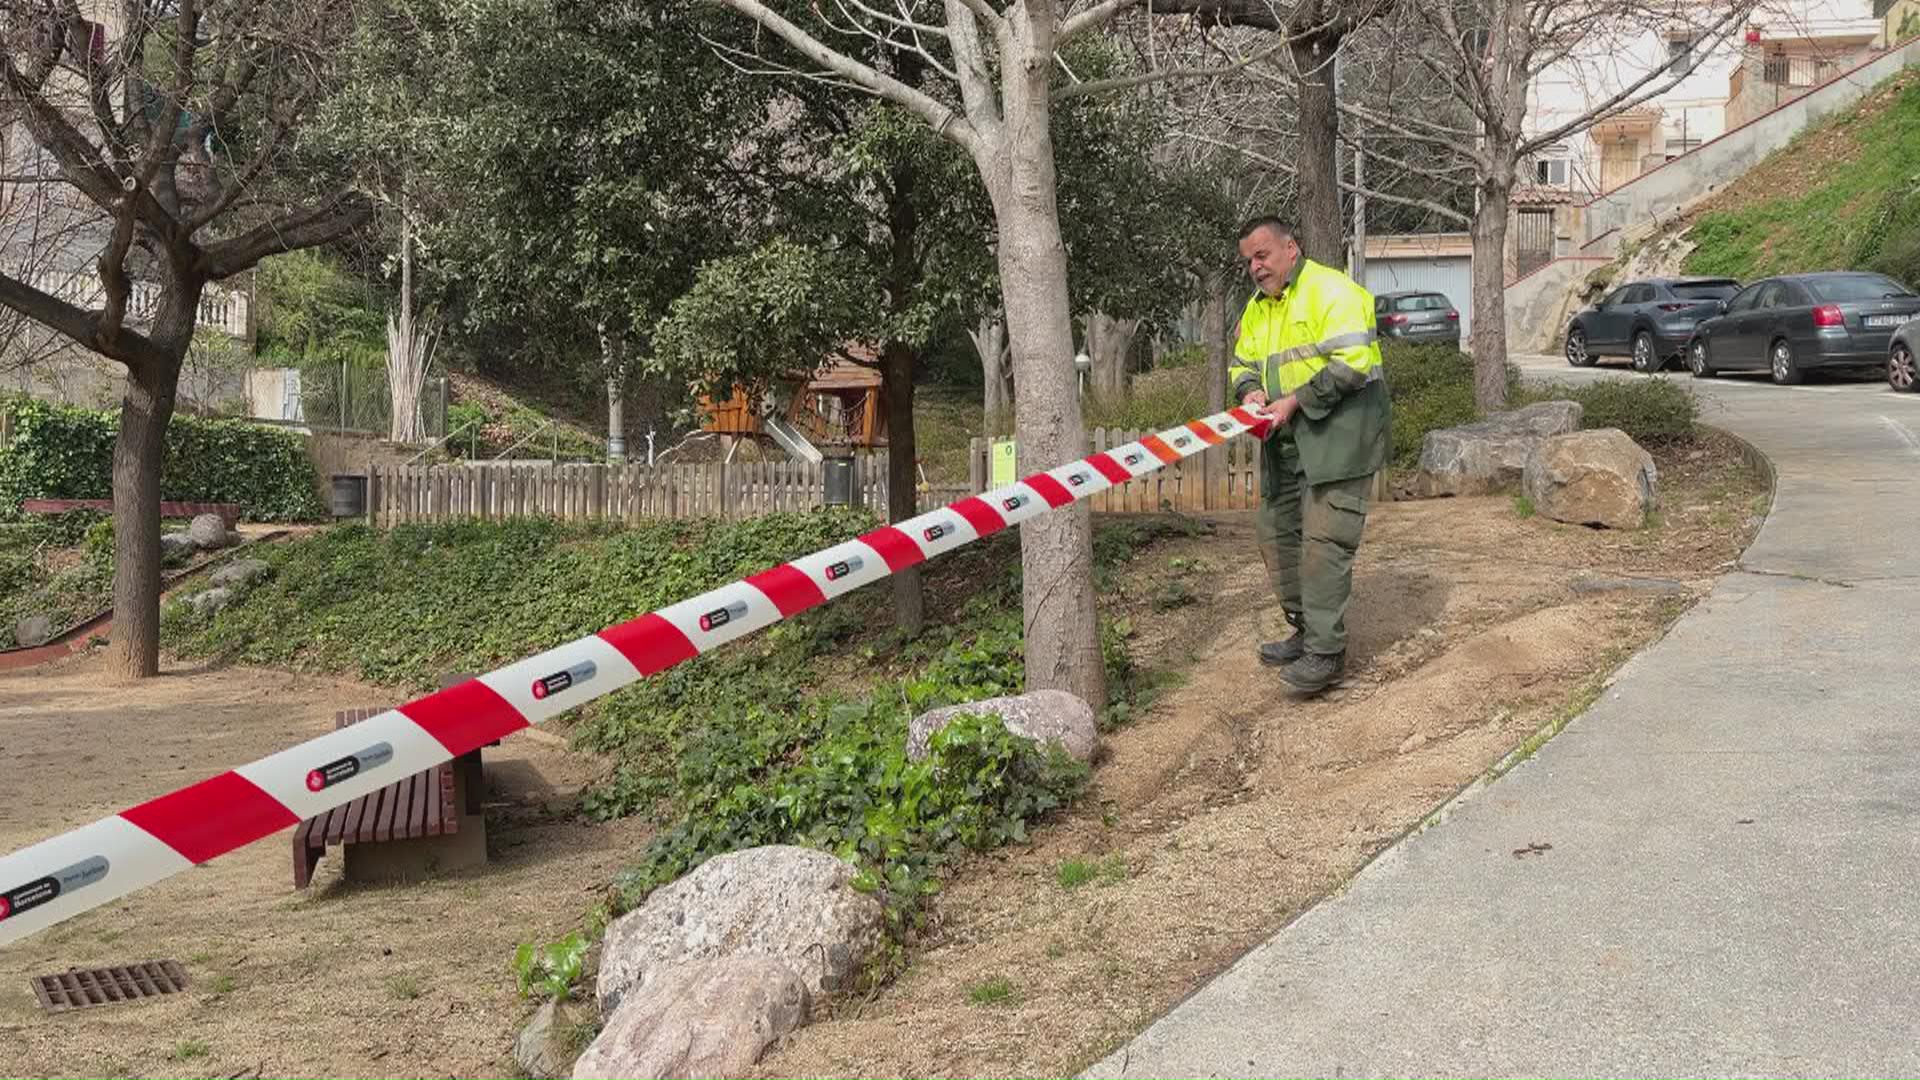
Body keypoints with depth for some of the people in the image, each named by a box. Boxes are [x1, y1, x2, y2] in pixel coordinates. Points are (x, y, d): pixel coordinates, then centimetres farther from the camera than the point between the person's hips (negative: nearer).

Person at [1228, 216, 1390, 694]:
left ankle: (1326, 652, -10)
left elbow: (1353, 363, -19)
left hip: (1337, 438, -9)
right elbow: (1242, 363, 21)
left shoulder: (1331, 289, -10)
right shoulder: (1257, 308, 17)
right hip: (1285, 443, 9)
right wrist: (1250, 390, -3)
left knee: (1323, 541, -13)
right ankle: (1306, 631, 25)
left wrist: (1296, 400, -19)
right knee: (1276, 534, 11)